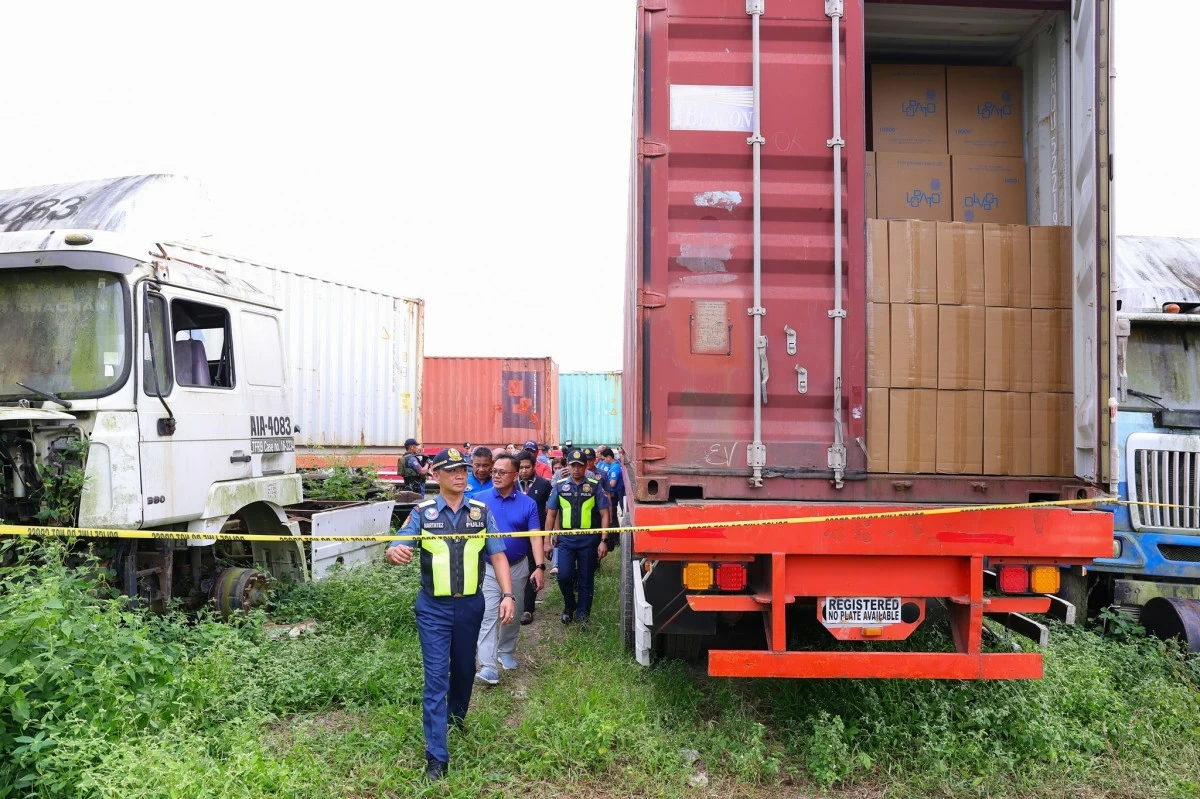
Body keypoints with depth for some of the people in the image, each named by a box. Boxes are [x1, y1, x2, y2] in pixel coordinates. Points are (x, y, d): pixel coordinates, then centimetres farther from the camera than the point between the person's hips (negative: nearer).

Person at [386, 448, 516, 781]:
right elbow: (398, 550, -12)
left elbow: (497, 555, 0)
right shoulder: (422, 513, -4)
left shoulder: (481, 512, 1)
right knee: (436, 678, -4)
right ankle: (436, 756, 2)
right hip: (433, 608, -2)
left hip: (470, 605, 2)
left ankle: (457, 718, 47)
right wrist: (395, 553, -36)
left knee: (464, 668, 19)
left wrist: (507, 595, -10)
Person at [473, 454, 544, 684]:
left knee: (514, 614, 16)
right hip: (487, 567, -2)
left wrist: (539, 567, -17)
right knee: (488, 616, -10)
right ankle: (488, 667, -14)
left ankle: (506, 651, 37)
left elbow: (535, 537, -7)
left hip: (518, 567, 2)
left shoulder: (528, 503, -4)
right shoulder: (478, 500, -6)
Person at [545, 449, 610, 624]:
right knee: (564, 575, -7)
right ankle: (569, 606, 20)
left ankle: (582, 613, 23)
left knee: (586, 578, 7)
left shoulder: (595, 486, -2)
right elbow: (551, 514, 7)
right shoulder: (559, 486, 3)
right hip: (566, 538, 1)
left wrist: (603, 541, -8)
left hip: (589, 539, -1)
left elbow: (604, 514, -2)